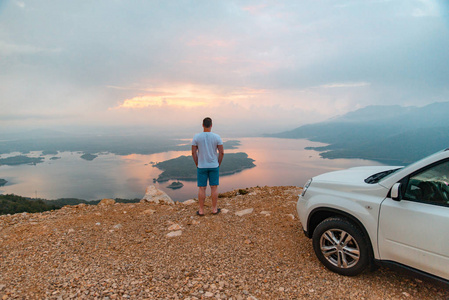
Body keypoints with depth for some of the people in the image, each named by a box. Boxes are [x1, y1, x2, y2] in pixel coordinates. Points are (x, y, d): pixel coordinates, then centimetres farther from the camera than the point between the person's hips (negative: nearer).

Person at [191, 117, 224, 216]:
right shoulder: (217, 137, -7)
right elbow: (221, 152, -7)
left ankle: (201, 210, 15)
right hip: (214, 166, 0)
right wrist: (218, 164, 7)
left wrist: (197, 164, 7)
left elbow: (193, 153, -6)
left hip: (201, 167, 0)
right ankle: (214, 209, 18)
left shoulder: (196, 137, -7)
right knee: (214, 187, 10)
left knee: (202, 188, 7)